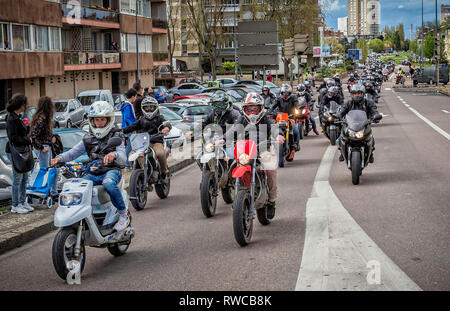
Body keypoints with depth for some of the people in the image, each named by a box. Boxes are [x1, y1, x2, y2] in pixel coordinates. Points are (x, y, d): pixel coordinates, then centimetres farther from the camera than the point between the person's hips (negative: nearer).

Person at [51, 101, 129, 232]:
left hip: (111, 171, -4)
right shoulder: (88, 139, 17)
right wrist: (60, 158, -12)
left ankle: (123, 213, -22)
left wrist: (114, 154, -36)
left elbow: (123, 158, -11)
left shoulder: (115, 136, 4)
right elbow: (74, 152, 9)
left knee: (108, 183, -39)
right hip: (93, 173, 4)